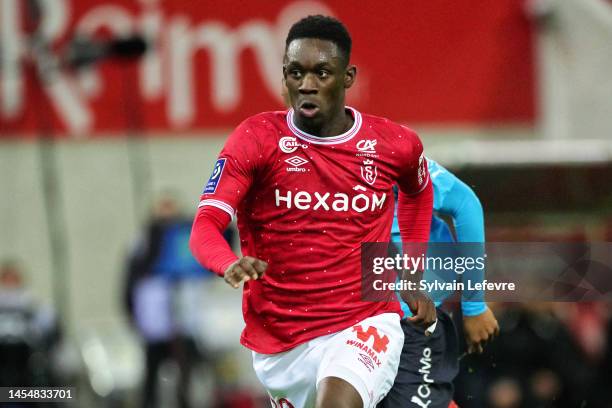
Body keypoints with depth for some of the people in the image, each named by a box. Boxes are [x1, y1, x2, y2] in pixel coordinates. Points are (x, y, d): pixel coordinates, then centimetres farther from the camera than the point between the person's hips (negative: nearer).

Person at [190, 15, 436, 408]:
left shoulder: (394, 144, -2)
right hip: (280, 341, 2)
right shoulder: (257, 139, -8)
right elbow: (205, 227, -18)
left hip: (366, 323, -2)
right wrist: (230, 264, -40)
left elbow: (418, 190, 23)